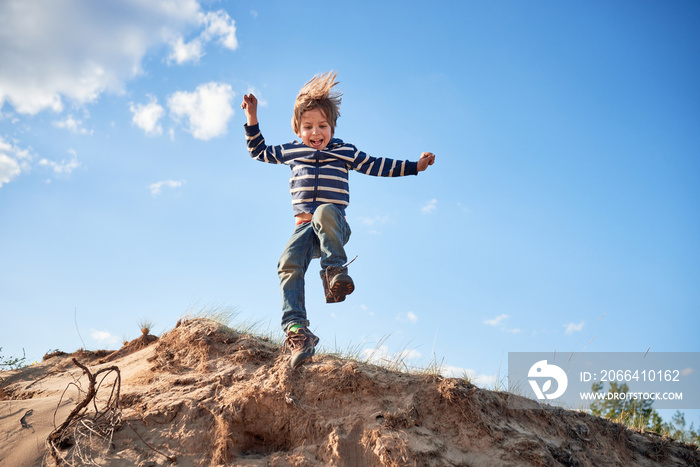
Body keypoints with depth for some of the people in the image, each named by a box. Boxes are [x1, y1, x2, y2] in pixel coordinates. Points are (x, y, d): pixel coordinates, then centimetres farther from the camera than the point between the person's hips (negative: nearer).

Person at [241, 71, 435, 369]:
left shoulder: (345, 152, 16)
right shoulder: (290, 151, 21)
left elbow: (379, 166, 18)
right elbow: (259, 152, 33)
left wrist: (415, 166, 11)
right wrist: (252, 120, 25)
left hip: (334, 228, -2)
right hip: (305, 227, 2)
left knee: (325, 211, -40)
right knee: (289, 263, -28)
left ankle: (335, 272, -36)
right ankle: (296, 330, -34)